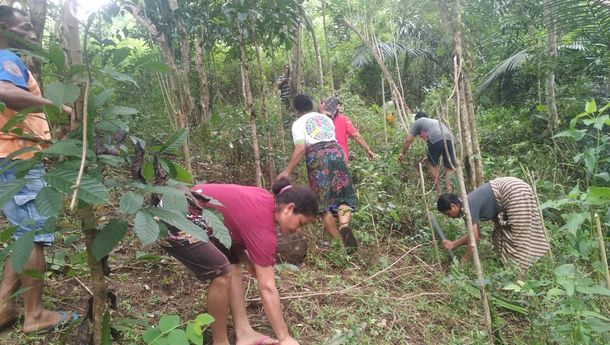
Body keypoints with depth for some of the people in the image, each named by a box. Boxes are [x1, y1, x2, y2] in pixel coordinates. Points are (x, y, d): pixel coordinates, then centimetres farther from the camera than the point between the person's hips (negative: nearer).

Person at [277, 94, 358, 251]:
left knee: (323, 201, 3)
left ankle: (337, 239, 3)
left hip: (317, 158, -4)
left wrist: (287, 171, -6)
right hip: (336, 153, 4)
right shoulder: (325, 118, 23)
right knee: (344, 195, 7)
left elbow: (301, 148, -6)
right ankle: (344, 226, -20)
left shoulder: (298, 123, 7)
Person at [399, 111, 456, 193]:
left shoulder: (418, 122, 25)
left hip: (436, 139, -4)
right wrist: (428, 157, 49)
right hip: (449, 138, 5)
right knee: (450, 168, 10)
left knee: (432, 164, 15)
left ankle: (439, 192, 16)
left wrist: (403, 153, 30)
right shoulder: (435, 121, 42)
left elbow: (408, 140, 17)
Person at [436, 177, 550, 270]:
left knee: (519, 234, -1)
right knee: (501, 231, 15)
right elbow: (473, 233, 14)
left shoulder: (469, 206, -19)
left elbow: (474, 237, -17)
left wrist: (465, 260, -6)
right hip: (512, 190, 9)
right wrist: (453, 244, 12)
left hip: (515, 193, -9)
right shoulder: (469, 204, 7)